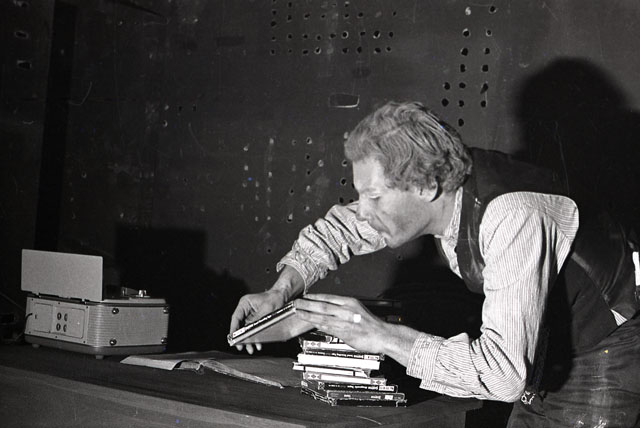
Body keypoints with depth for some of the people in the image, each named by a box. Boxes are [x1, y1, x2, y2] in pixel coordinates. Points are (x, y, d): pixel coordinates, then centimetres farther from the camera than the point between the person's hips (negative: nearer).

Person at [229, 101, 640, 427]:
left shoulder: (512, 218, -38)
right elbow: (340, 227, 4)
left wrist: (383, 336, -37)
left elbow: (505, 371, -43)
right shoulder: (439, 189, -12)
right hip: (548, 347, 7)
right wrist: (281, 291, -11)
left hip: (606, 347, -7)